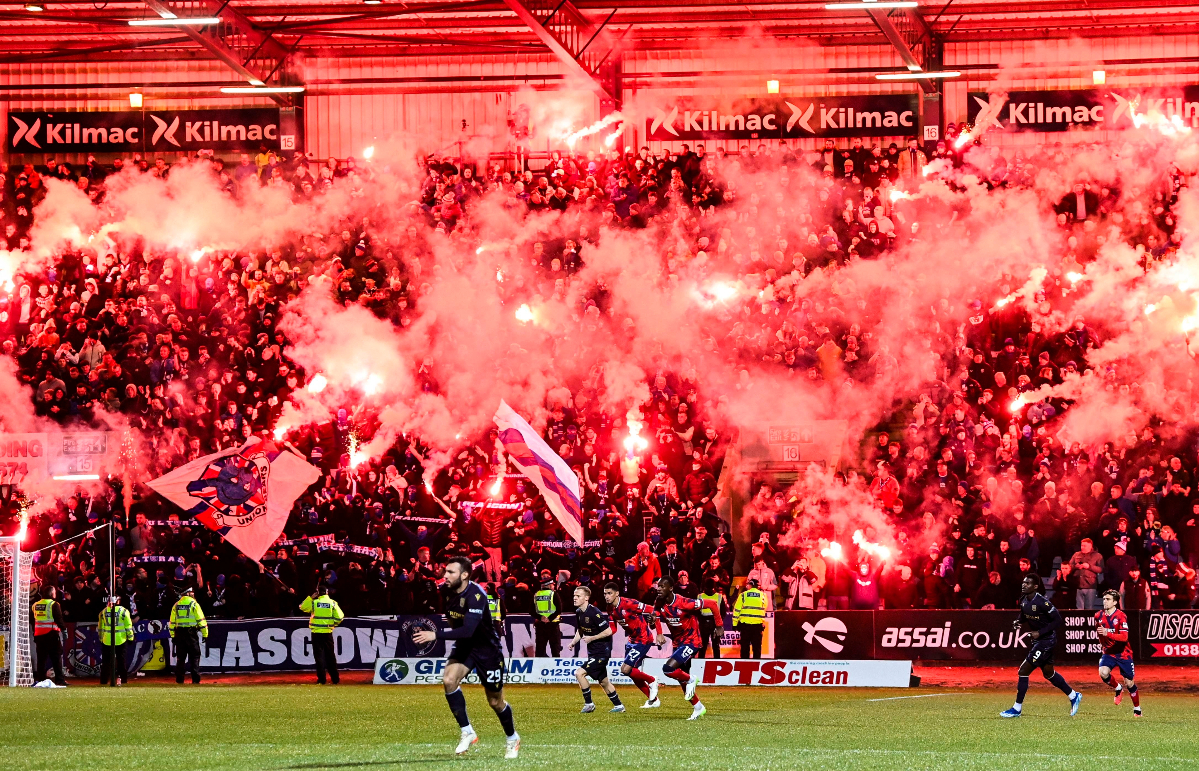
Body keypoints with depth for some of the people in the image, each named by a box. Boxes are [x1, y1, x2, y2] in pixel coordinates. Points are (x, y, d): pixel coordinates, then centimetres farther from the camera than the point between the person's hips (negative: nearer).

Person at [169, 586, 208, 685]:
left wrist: (173, 636, 15)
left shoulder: (176, 605, 9)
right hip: (191, 632, -4)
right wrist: (205, 634, -4)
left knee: (180, 658, 9)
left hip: (179, 633, 4)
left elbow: (172, 622, 11)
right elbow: (201, 620, -7)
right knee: (195, 656, 1)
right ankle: (195, 679, -6)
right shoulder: (194, 604, -4)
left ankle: (179, 679, 7)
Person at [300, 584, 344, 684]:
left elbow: (302, 607, 7)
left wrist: (310, 598, 9)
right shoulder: (332, 603, -3)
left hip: (316, 633, -1)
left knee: (319, 655, 3)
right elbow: (339, 617, -7)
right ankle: (335, 678, 13)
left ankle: (322, 679, -2)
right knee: (330, 655, 11)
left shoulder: (314, 603, -6)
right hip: (328, 633, 1)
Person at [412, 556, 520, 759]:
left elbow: (468, 630, -40)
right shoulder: (445, 591, -9)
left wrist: (436, 635, -45)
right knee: (449, 679, -23)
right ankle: (467, 732, -12)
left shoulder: (476, 596, -30)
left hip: (487, 649, -5)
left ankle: (512, 738, 35)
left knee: (495, 702, 6)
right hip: (464, 646, 5)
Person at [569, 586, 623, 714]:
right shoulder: (578, 612, 4)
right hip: (592, 652, 9)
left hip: (601, 651, -9)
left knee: (579, 673, -16)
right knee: (603, 681, 18)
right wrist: (574, 641, 2)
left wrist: (591, 638, -18)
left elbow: (608, 631, -22)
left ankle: (589, 703, -3)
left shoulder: (594, 613, -22)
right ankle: (618, 705, 30)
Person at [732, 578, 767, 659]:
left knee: (745, 646, 6)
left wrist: (735, 623, 5)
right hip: (758, 624, 1)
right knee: (757, 646, 7)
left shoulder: (743, 595, -2)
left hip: (745, 624, -1)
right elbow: (764, 609, 13)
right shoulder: (762, 595, 3)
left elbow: (737, 610, -1)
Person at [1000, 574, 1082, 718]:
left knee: (1023, 671, -9)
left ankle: (1017, 709, 0)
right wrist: (1018, 622, -3)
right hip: (1038, 640, 9)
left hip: (1047, 640, -9)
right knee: (1048, 673, 21)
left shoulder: (1042, 602, -24)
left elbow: (1058, 621, -20)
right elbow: (1024, 616, 20)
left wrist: (1040, 633, -23)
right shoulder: (1023, 600, 1)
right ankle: (1074, 696, 38)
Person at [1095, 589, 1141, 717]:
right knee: (1103, 673, -24)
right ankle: (1118, 689, 6)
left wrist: (1107, 634, -37)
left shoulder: (1121, 616, -17)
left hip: (1123, 653, -4)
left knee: (1129, 683, 3)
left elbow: (1124, 637, -28)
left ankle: (1137, 709, 23)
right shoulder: (1099, 616, -1)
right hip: (1108, 652, 4)